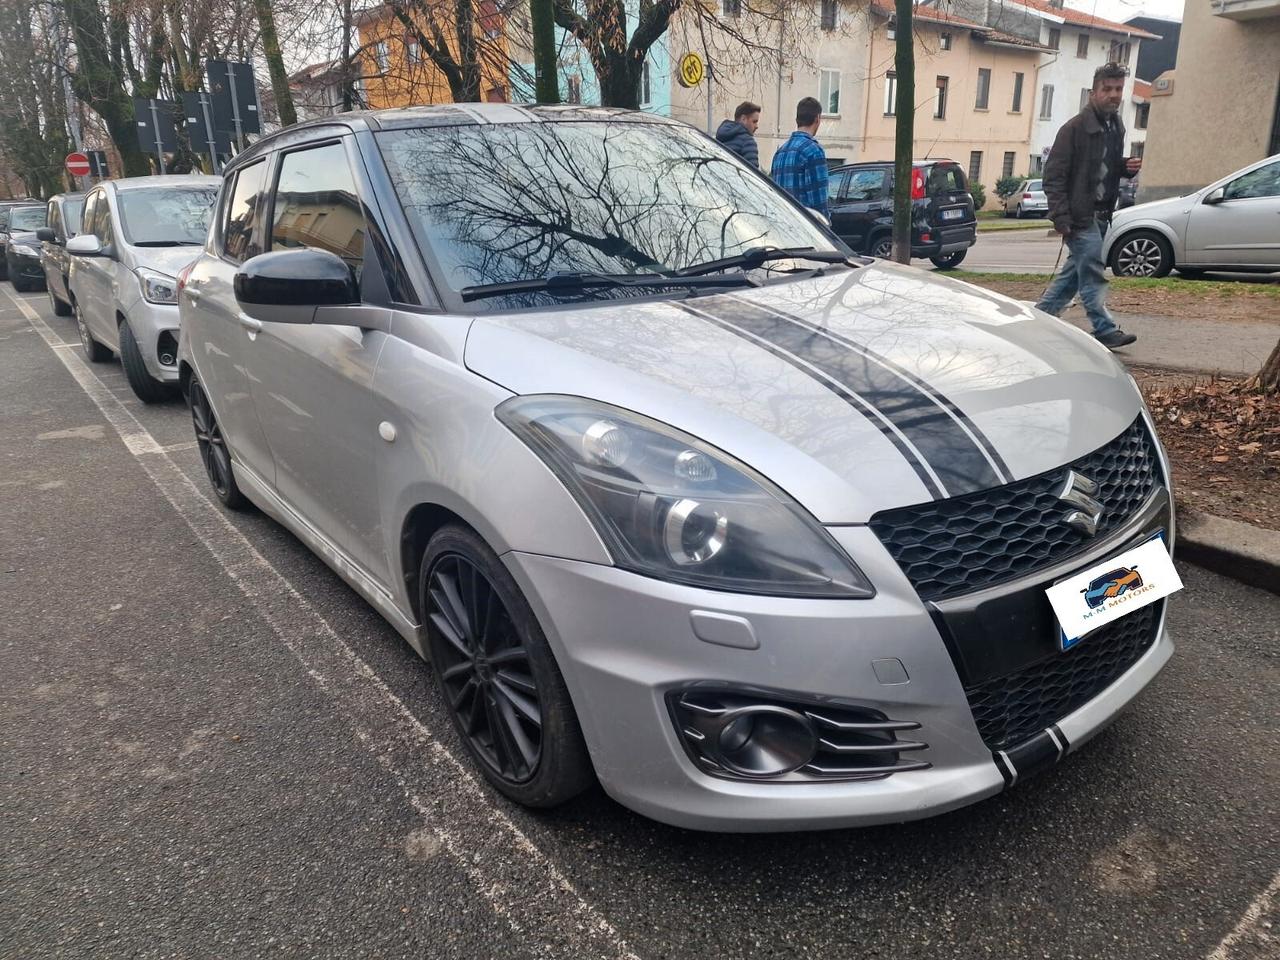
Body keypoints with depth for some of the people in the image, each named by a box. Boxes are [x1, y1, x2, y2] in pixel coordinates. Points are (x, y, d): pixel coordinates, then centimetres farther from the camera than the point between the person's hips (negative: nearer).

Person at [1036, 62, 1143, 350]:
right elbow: (1053, 175, -13)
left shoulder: (1116, 127, 14)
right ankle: (1105, 331, -4)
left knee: (1074, 271, 12)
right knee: (1093, 274, -8)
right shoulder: (1075, 128, -11)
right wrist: (1061, 217, -20)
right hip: (1080, 216, -8)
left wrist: (1126, 167, 3)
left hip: (1100, 215, 8)